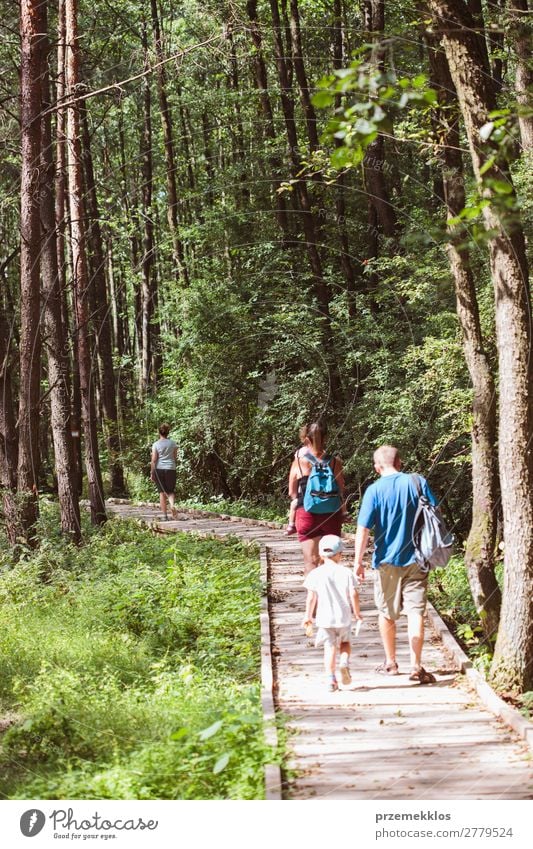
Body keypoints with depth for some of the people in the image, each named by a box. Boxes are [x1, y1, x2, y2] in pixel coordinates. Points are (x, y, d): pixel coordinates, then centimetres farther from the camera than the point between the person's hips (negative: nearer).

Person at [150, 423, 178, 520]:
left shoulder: (156, 444, -4)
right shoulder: (173, 443, 2)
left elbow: (154, 460, -7)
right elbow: (175, 457, 8)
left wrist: (152, 472, -1)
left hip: (159, 469, -1)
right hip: (171, 469, 1)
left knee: (162, 492, 7)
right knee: (171, 491, 12)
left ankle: (164, 515, 7)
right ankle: (172, 504, -20)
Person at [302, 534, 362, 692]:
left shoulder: (315, 574, -2)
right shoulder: (346, 572, -3)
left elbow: (311, 598, -1)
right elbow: (353, 594, -6)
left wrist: (308, 616, 10)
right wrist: (357, 612, 8)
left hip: (324, 618, 0)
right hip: (343, 617, 0)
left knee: (330, 647, 4)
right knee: (345, 642, 23)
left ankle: (331, 679, -6)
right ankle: (345, 662, -4)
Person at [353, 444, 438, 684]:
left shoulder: (374, 490, -10)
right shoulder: (418, 483, -3)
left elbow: (363, 530, -12)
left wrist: (358, 561, -4)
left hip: (386, 561, -1)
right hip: (416, 559, 1)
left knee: (387, 614, 14)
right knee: (415, 612, 1)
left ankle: (390, 663, 25)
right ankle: (416, 667, -5)